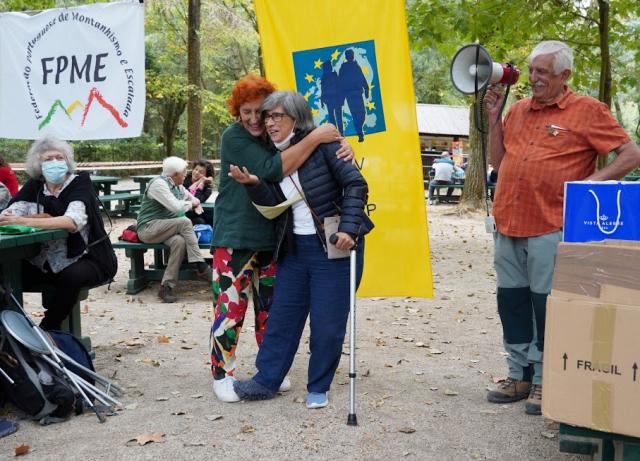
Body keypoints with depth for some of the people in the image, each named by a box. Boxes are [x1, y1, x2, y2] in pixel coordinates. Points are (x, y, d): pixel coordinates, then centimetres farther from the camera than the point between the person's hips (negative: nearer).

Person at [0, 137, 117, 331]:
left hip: (90, 260, -4)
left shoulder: (79, 182, -10)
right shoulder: (34, 187, 3)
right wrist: (41, 217, -24)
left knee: (71, 276, -34)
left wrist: (25, 221, -36)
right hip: (50, 262, 4)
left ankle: (49, 330, -12)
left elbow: (73, 221, -28)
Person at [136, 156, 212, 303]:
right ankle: (200, 267, -25)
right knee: (185, 222, -27)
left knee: (180, 242, -27)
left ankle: (166, 286, -27)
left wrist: (196, 205, 3)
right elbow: (176, 206, -24)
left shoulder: (178, 186, 14)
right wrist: (191, 203, -5)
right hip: (148, 228, -7)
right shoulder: (158, 183, -13)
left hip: (164, 229, 8)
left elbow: (190, 197, 28)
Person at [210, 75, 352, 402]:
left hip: (273, 238, 6)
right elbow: (271, 169, -26)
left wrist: (343, 147, -14)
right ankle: (221, 374, 12)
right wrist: (314, 139, -26)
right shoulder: (234, 137, -12)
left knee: (271, 308, 14)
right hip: (235, 238, -6)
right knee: (230, 307, -3)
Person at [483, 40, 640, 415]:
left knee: (547, 307, -1)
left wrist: (592, 182, -14)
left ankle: (545, 382, 12)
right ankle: (520, 377, 23)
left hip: (550, 229, -6)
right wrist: (494, 117, 10)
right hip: (508, 226, 6)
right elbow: (499, 162, 18)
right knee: (512, 303, 11)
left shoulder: (587, 111, -1)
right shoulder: (518, 110, 15)